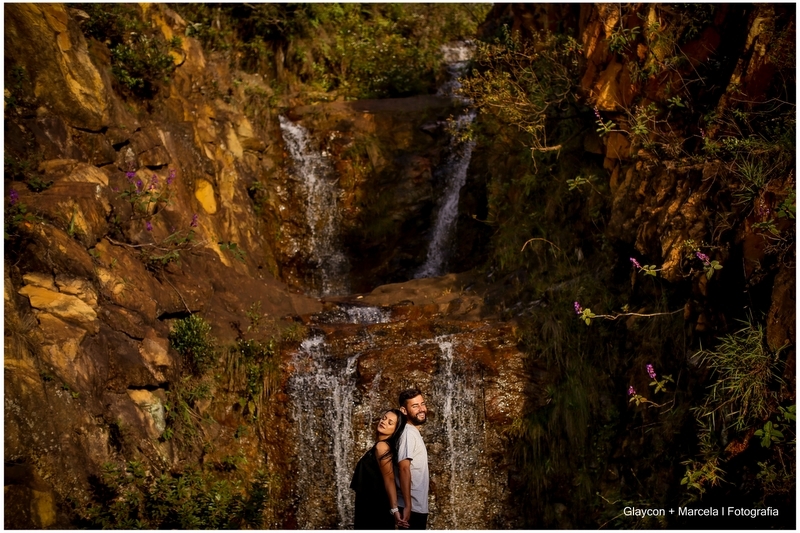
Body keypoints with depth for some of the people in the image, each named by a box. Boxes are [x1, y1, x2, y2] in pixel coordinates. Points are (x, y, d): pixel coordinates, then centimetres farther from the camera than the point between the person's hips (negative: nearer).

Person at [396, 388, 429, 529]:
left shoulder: (413, 432, 14)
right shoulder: (409, 433, -15)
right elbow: (404, 468, -24)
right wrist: (407, 505, -27)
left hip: (418, 505, 9)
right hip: (413, 506, -9)